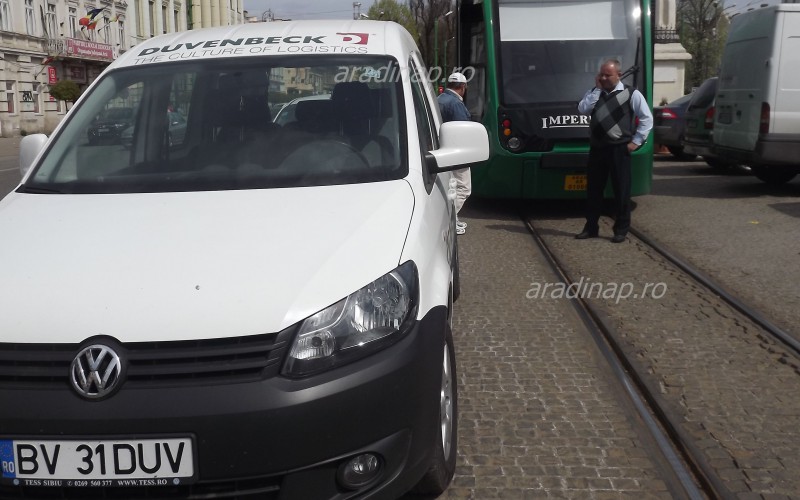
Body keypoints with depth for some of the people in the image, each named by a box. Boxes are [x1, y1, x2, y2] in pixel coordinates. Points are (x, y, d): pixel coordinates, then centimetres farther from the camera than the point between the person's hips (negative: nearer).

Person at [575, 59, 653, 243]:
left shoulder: (631, 94, -2)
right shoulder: (595, 93, 12)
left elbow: (647, 118, -1)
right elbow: (582, 109, -5)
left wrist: (636, 141, -5)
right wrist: (597, 89, -5)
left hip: (619, 149, -4)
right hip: (597, 147, 5)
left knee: (621, 190, 1)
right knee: (593, 188, 9)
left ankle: (621, 230, 10)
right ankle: (591, 228, 19)